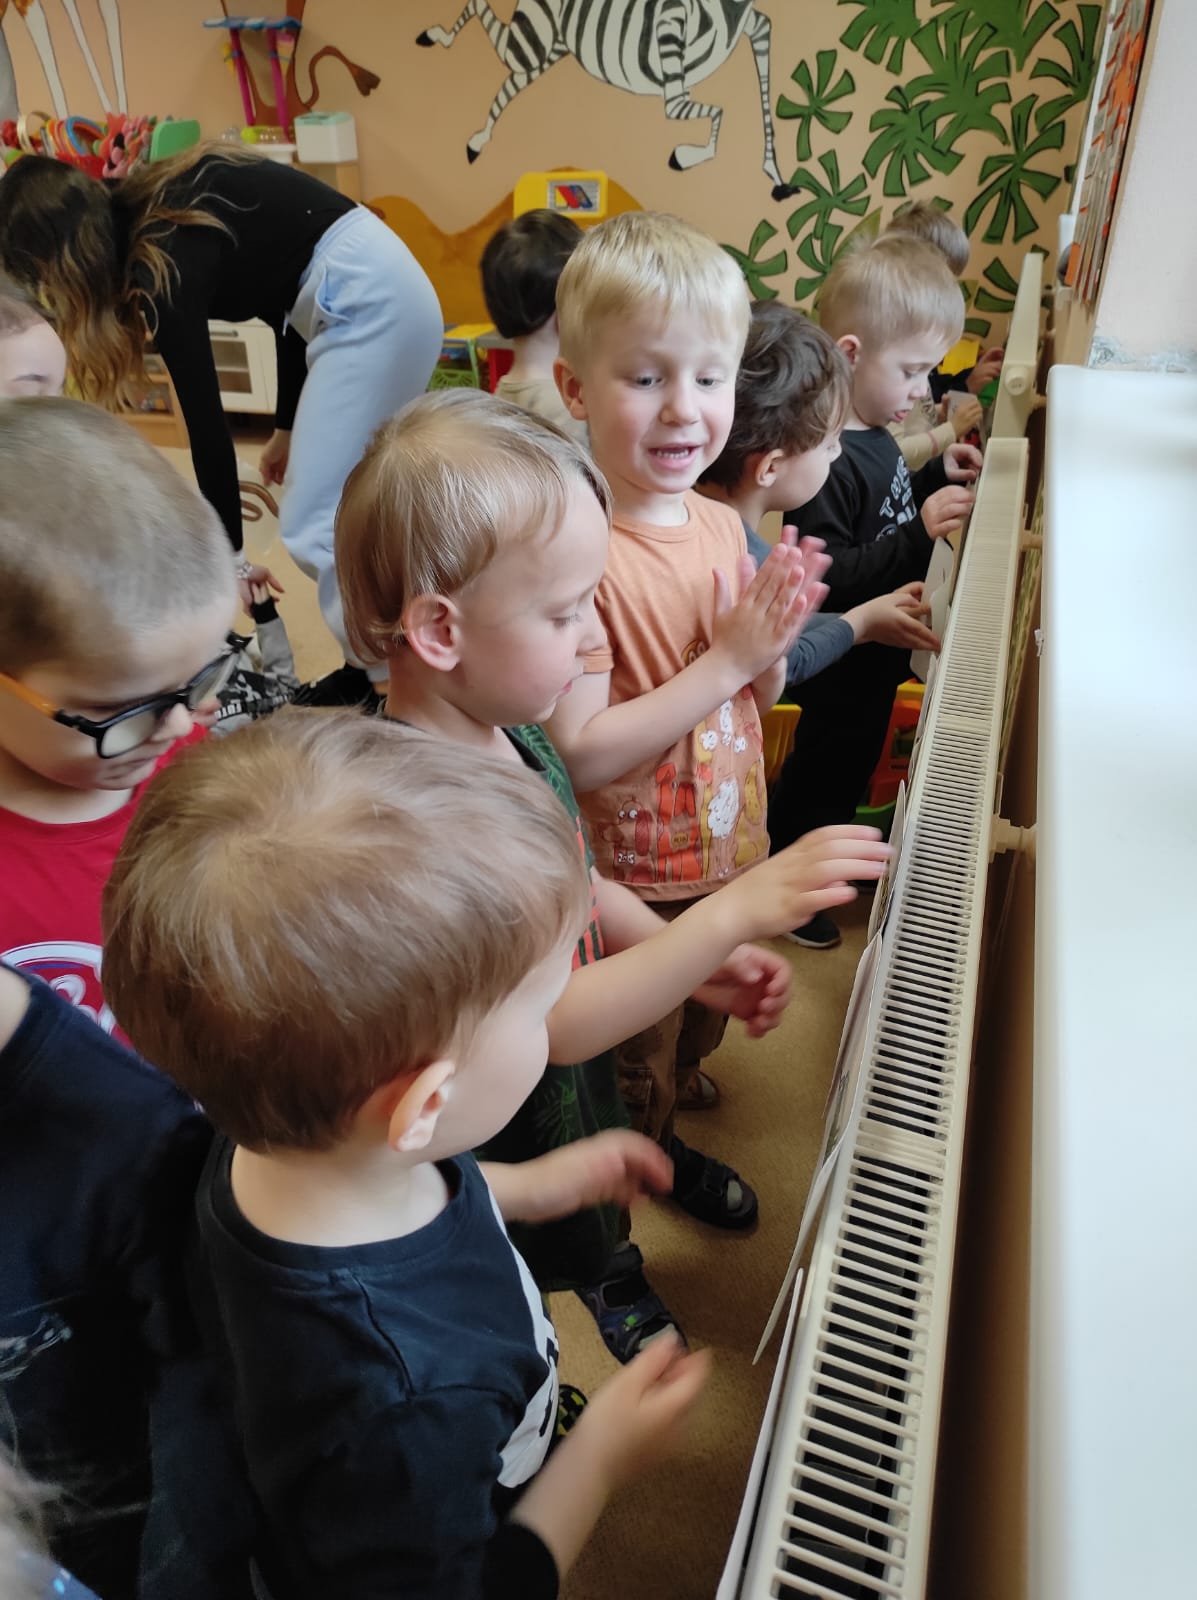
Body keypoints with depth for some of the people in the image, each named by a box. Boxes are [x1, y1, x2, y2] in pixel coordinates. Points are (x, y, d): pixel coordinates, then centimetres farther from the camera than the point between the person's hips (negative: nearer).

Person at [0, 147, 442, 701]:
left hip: (366, 299, -10)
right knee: (336, 513, 13)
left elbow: (205, 423, -10)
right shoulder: (165, 212, 13)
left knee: (316, 529, -10)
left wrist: (229, 556, -2)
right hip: (381, 289, 10)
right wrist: (288, 426, 25)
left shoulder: (161, 264, -12)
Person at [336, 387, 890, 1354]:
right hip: (490, 1157, -7)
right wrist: (732, 916, -39)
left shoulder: (513, 735, -8)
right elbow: (553, 1021, -36)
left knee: (594, 1240, 36)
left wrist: (702, 964, -6)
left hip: (577, 1095, 7)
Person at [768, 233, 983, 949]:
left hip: (876, 656, 9)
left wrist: (937, 478, 3)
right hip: (845, 668, -9)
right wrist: (919, 533, -36)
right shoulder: (827, 460, -29)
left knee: (853, 765, 27)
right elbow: (827, 579, -33)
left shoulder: (872, 435, 3)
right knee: (821, 773, 9)